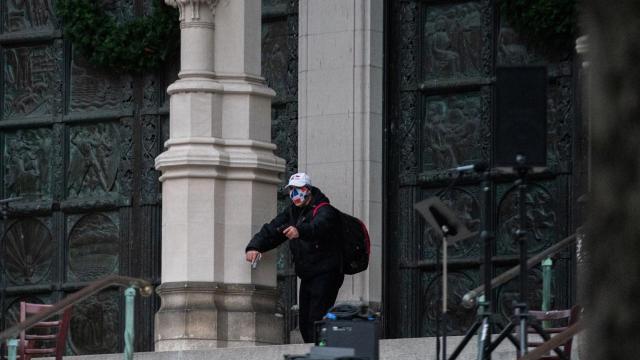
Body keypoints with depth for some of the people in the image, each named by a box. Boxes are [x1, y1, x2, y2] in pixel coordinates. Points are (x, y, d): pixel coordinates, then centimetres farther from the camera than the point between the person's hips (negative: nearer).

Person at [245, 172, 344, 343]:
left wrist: (300, 231, -56)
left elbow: (319, 226, -35)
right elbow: (271, 230, 5)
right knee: (304, 322, 8)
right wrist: (254, 247, -14)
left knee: (317, 321, -18)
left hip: (325, 275, -8)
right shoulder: (292, 211, 13)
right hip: (306, 276, 8)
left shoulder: (324, 211, -12)